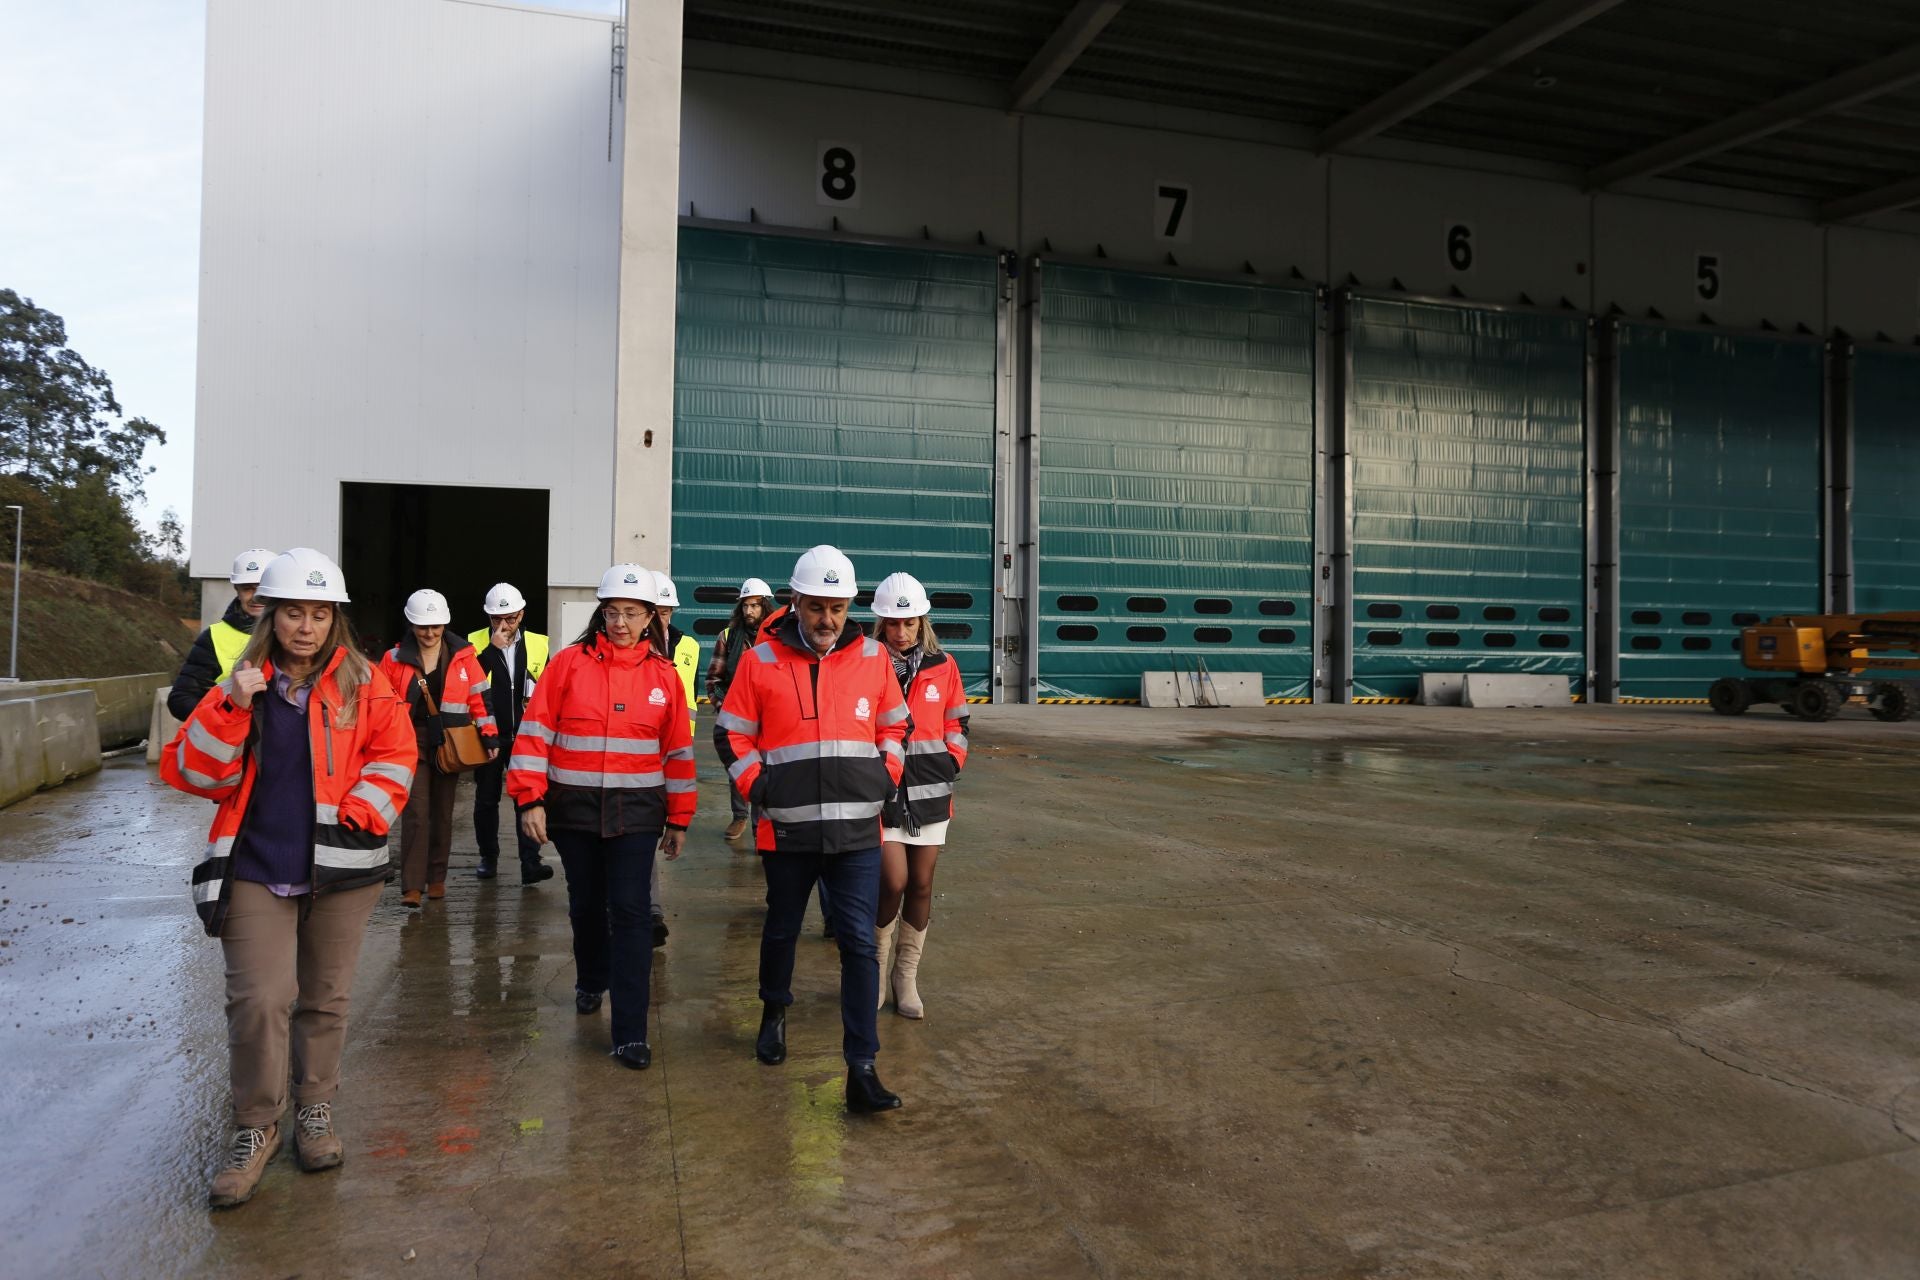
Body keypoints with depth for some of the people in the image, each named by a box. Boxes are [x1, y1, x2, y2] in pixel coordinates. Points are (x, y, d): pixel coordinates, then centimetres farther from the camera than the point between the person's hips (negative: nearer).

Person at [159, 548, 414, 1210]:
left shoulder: (363, 684, 1)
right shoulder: (239, 685, 3)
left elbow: (394, 757, -1)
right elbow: (192, 774, -3)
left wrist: (354, 816, -13)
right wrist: (232, 708, -17)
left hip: (340, 869, 0)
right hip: (256, 870, 0)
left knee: (326, 997, 12)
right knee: (258, 1000, -7)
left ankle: (315, 1109, 32)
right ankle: (255, 1126, 14)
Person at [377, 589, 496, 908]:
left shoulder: (463, 656, 3)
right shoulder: (396, 659, 2)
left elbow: (480, 698, 5)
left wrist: (490, 737, 2)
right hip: (412, 742, -1)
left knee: (443, 813, 10)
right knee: (416, 812, -9)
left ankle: (437, 878, 22)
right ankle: (412, 885, -8)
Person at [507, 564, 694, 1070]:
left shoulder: (663, 675, 1)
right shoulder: (569, 663, -3)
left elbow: (678, 750, 6)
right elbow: (535, 732, -3)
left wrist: (679, 819, 7)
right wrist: (529, 799, -10)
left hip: (636, 813, -1)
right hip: (573, 807, 1)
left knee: (630, 913, -6)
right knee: (586, 904, 17)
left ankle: (630, 1033, -1)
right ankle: (592, 980, 46)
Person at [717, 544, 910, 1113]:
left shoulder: (872, 657, 3)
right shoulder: (761, 661, -2)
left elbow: (894, 725, 15)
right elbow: (734, 734, 4)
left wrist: (886, 776, 3)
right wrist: (755, 786, -7)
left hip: (857, 830, 0)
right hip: (787, 829, 0)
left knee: (859, 943, -3)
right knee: (782, 929, 19)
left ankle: (861, 1071, 2)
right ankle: (774, 1013, 47)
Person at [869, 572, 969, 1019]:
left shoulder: (943, 666, 5)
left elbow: (956, 724, 13)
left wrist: (951, 762, -1)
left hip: (930, 792, 3)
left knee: (921, 885, 8)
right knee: (894, 882, -9)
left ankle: (906, 976, 23)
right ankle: (879, 964, 17)